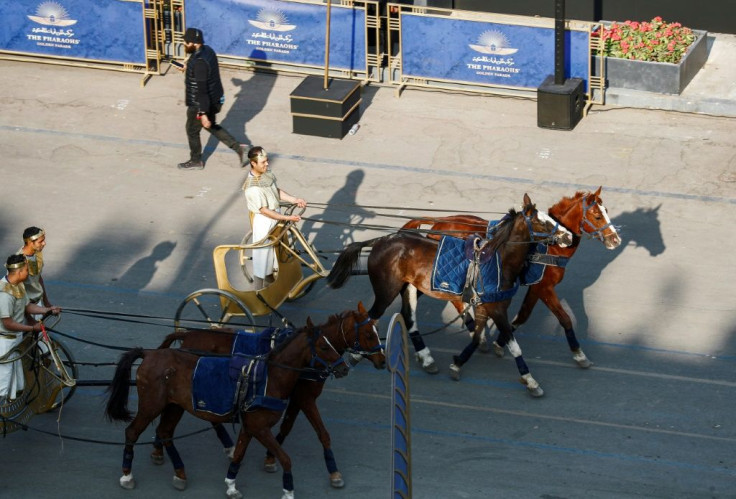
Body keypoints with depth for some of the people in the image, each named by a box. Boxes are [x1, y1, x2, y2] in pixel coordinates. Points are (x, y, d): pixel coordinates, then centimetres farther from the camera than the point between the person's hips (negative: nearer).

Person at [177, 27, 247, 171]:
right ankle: (238, 147, 26)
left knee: (192, 130, 15)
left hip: (200, 104, -9)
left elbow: (201, 90, -31)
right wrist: (188, 68, 27)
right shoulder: (207, 50, -4)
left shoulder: (199, 62, -33)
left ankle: (195, 161, 34)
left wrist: (203, 113, -29)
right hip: (214, 99, 9)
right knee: (210, 126, 28)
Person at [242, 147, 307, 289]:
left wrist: (295, 200, -4)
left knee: (275, 249, 24)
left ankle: (270, 279, 46)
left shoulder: (267, 175, -6)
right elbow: (265, 211, -27)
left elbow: (277, 191, 9)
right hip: (263, 221, -8)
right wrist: (288, 218, -26)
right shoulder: (252, 188, -32)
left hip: (275, 216, 8)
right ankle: (260, 290, 20)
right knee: (263, 252, 6)